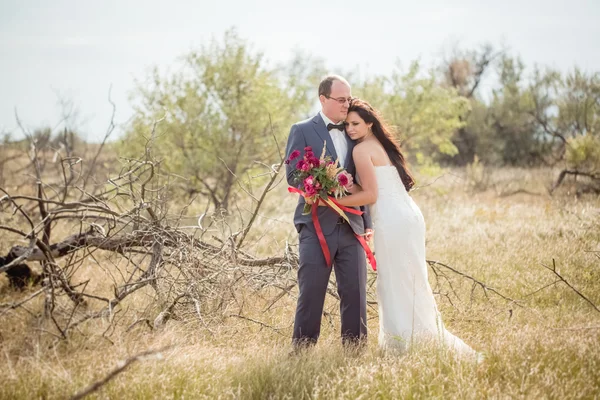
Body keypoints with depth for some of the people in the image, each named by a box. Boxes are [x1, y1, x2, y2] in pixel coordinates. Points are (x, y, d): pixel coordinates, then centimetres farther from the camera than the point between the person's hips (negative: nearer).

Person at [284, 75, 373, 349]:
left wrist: (367, 222, 13)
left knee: (355, 292, 3)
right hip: (317, 224, -4)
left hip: (351, 226, 4)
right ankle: (302, 351, 4)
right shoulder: (302, 131, 1)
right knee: (311, 292, -3)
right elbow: (293, 174, -7)